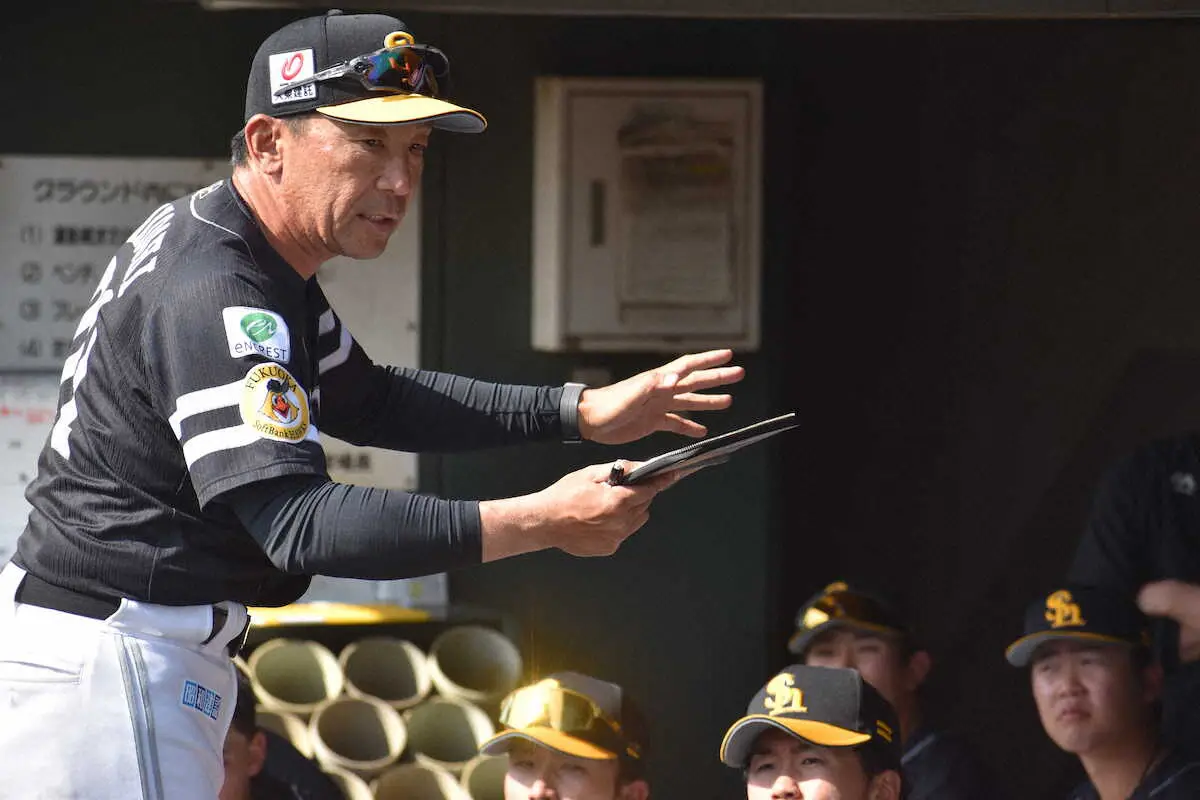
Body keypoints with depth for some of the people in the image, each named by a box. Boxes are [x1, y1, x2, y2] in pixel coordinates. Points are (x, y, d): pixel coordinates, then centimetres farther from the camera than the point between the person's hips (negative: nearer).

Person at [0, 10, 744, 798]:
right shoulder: (213, 297, -22)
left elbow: (366, 399, 23)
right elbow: (300, 525, -30)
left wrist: (578, 411, 11)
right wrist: (542, 521, -35)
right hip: (106, 665, -11)